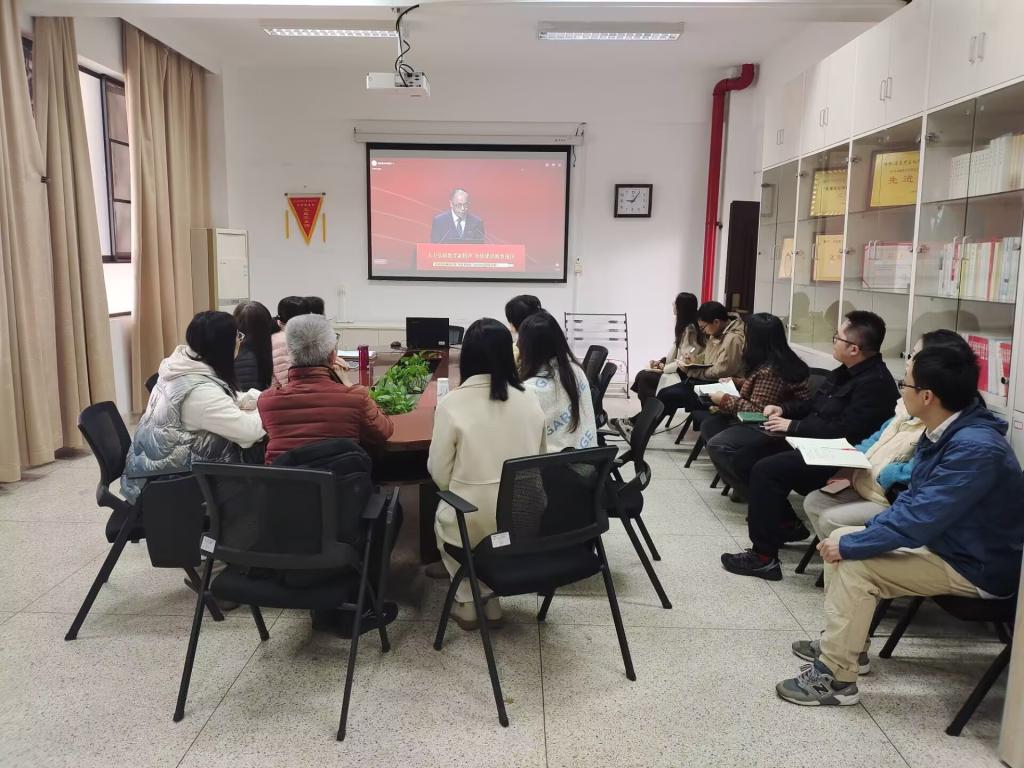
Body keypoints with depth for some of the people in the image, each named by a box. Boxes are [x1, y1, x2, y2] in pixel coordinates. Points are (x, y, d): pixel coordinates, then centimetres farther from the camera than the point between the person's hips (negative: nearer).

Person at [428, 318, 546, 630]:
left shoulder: (452, 403, -16)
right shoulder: (529, 400, -3)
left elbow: (439, 475, -8)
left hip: (473, 524, -4)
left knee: (442, 518, 31)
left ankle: (467, 603, 31)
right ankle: (489, 599, 31)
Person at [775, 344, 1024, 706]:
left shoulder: (975, 448, -30)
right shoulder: (945, 432, 1)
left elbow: (917, 521, -32)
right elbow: (913, 501, 10)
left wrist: (850, 545, -21)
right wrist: (859, 534, -1)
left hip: (976, 567, -9)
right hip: (943, 540, 10)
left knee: (854, 563, -22)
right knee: (841, 540, 4)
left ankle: (835, 677, -11)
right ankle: (845, 643, 17)